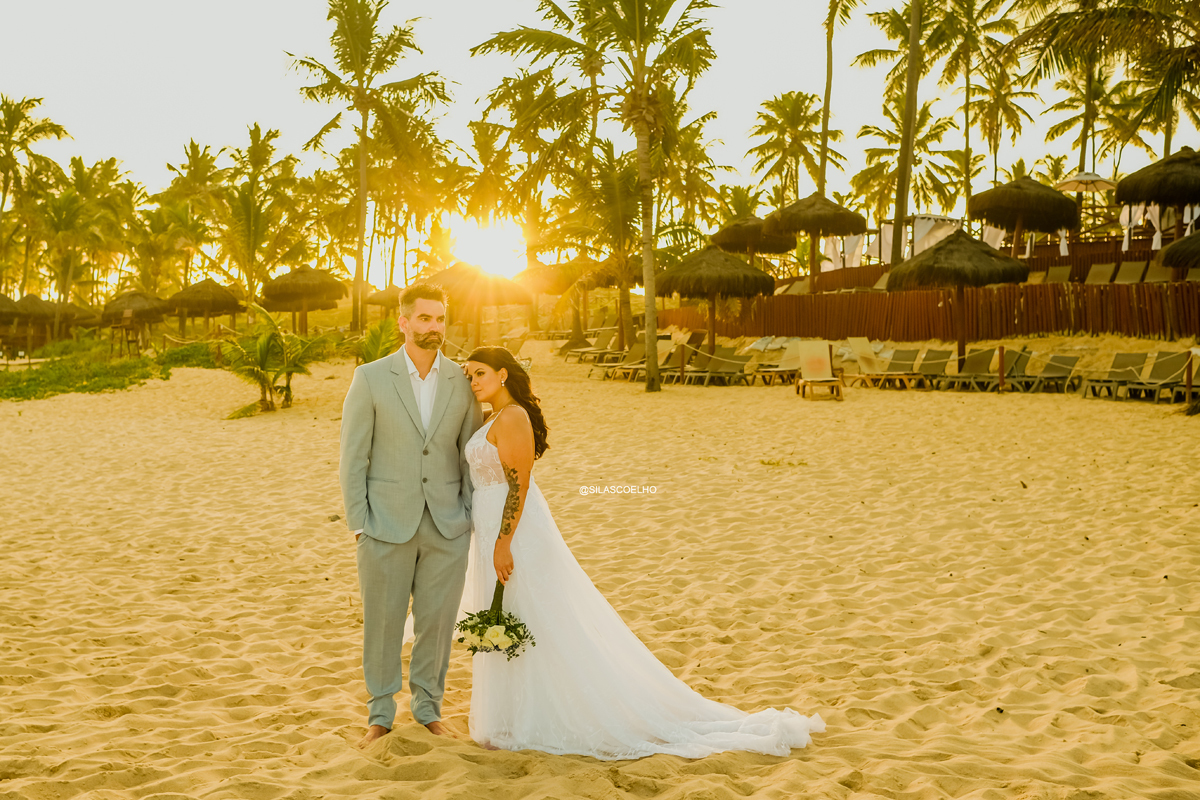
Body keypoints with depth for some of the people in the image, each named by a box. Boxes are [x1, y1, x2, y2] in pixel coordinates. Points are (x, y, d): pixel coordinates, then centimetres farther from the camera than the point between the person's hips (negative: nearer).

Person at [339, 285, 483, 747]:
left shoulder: (463, 382, 3)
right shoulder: (371, 379, -3)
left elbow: (471, 455, 7)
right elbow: (353, 457, -3)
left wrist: (472, 518, 1)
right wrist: (358, 524, -7)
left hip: (447, 528, 2)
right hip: (386, 526, -2)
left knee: (437, 621, 10)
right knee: (382, 622, 8)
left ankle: (428, 705, 28)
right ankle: (381, 713, 25)